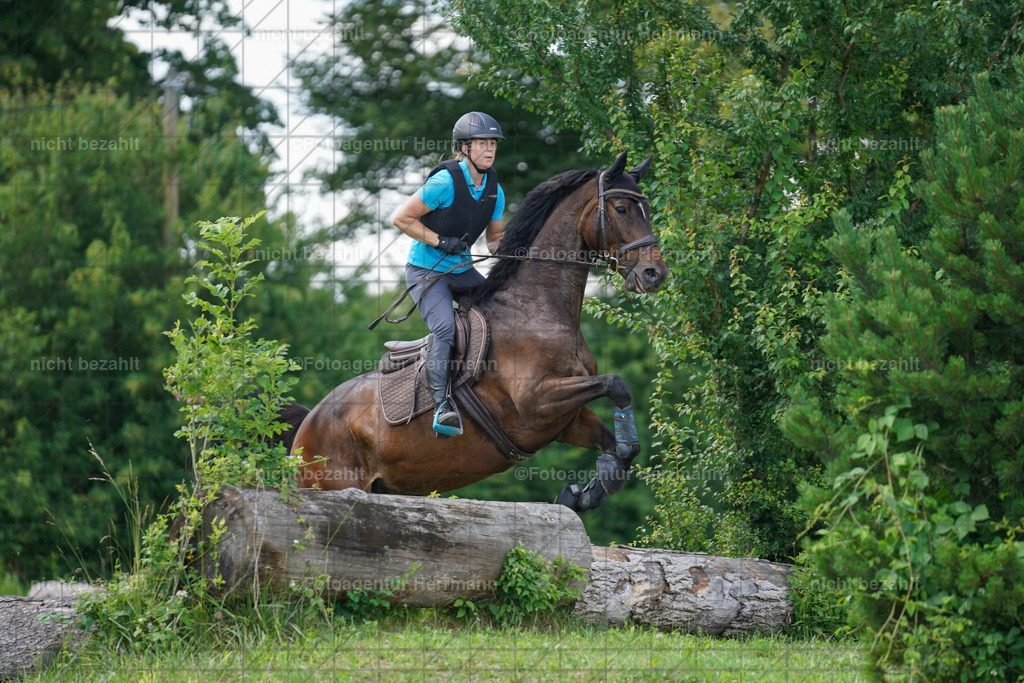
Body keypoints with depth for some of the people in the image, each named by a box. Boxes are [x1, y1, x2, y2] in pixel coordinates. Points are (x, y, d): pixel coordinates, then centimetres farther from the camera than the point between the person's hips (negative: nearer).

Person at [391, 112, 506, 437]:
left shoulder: (495, 190, 2)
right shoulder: (446, 182, -20)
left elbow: (495, 236, 16)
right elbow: (401, 218, -15)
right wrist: (440, 241, -19)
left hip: (462, 269, 8)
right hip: (426, 270, -8)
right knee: (445, 328, -28)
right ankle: (443, 404, -35)